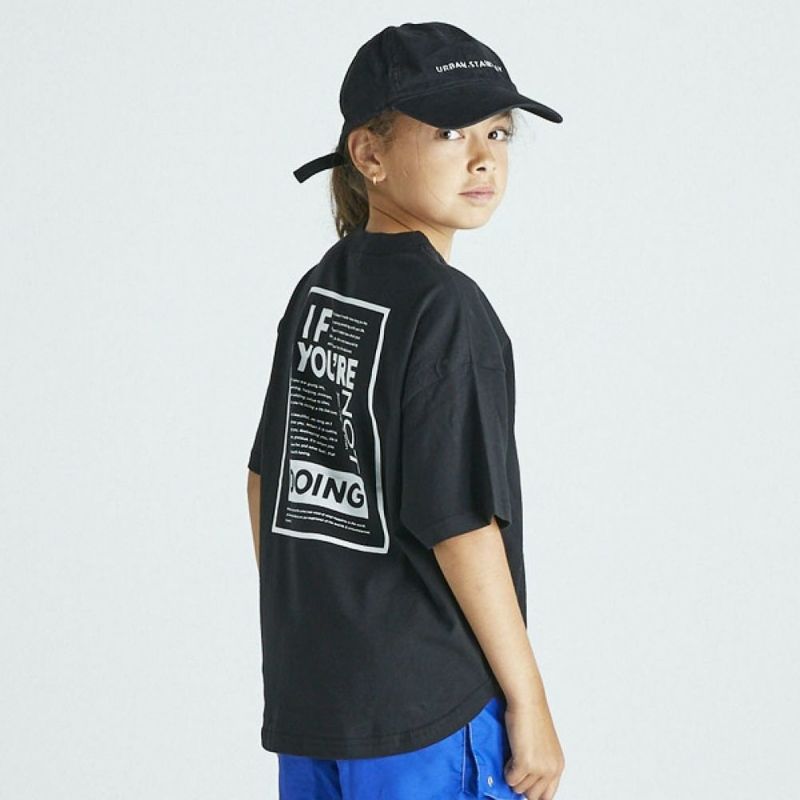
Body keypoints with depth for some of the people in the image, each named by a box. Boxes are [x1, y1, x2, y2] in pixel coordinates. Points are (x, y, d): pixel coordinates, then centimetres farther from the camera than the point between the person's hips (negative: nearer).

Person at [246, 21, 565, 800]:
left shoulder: (317, 291, 7)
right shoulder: (446, 309, -15)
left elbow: (267, 479, 12)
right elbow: (459, 525, -18)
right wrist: (528, 702, -11)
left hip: (305, 696, 8)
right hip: (428, 717, -8)